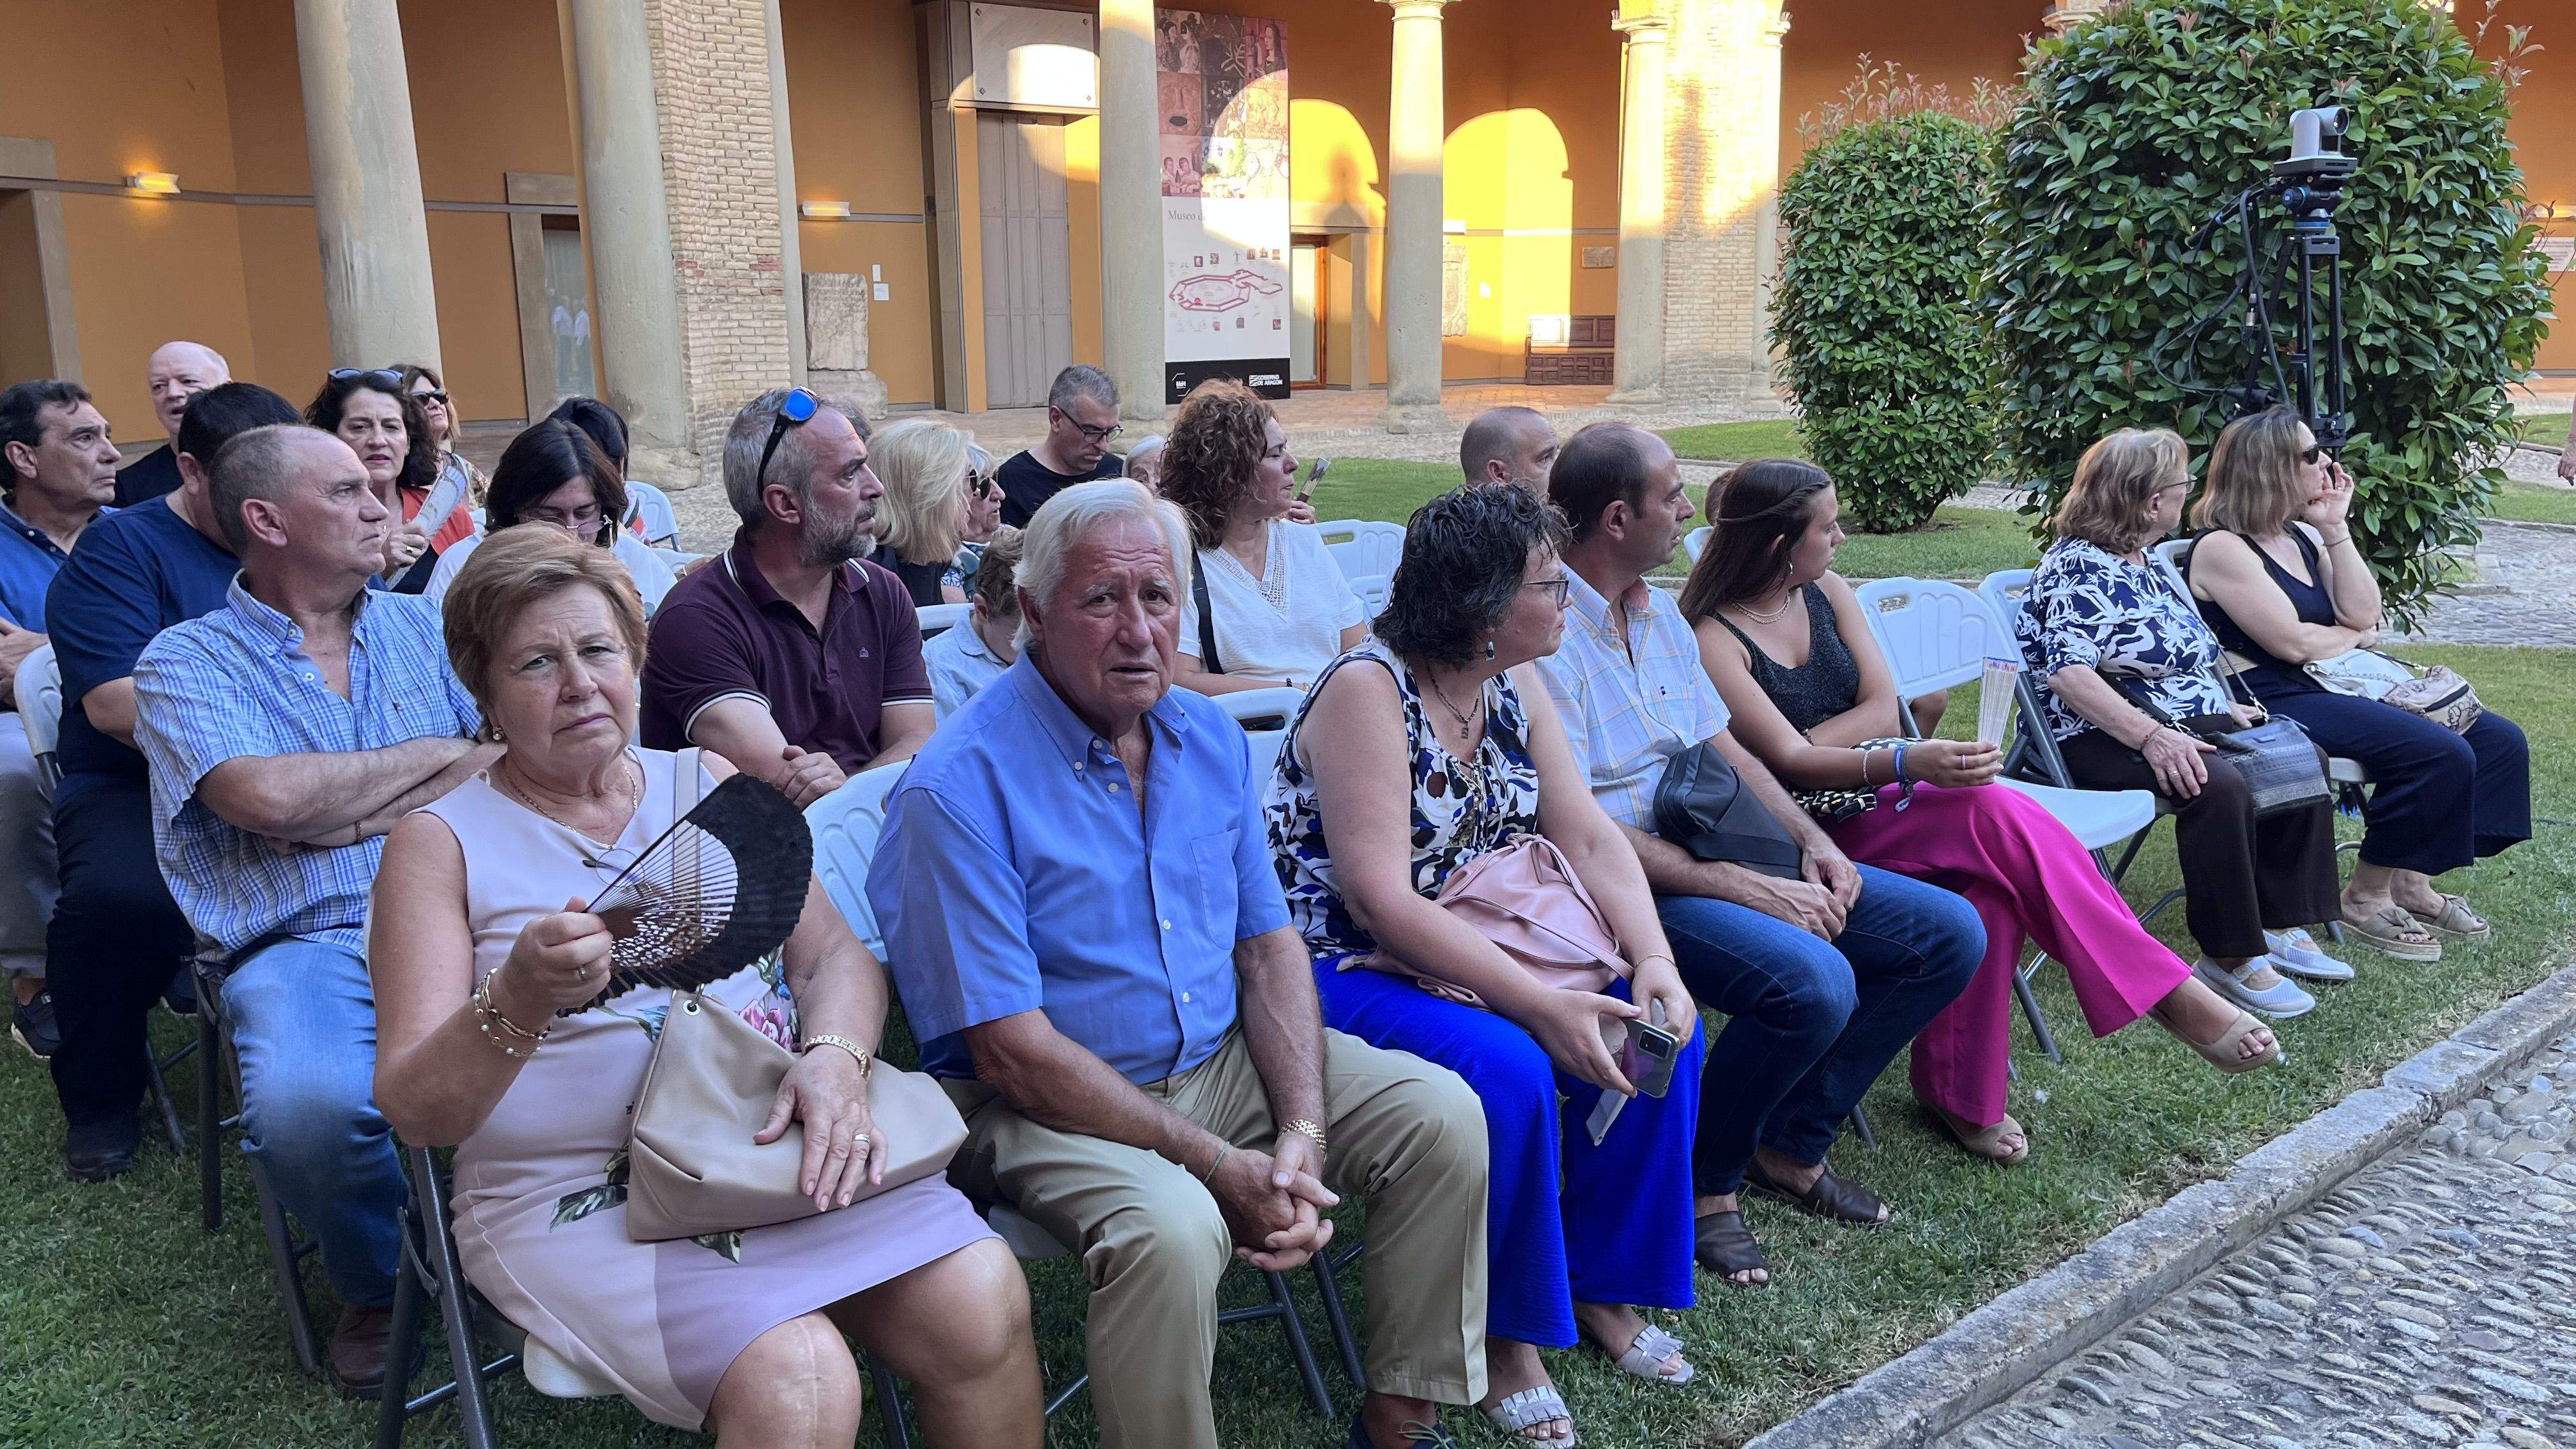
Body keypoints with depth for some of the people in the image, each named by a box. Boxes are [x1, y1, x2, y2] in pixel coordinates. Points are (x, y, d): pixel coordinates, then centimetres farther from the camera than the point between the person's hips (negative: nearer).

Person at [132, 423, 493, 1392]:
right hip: (308, 942, -2)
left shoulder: (422, 625, 19)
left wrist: (351, 817, -7)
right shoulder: (187, 661, 7)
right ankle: (378, 1282, 2)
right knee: (309, 1106, -35)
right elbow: (271, 799, -12)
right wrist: (433, 754, 1)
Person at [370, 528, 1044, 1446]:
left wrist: (835, 1055, -13)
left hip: (790, 1149, 4)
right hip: (581, 1196, -3)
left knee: (982, 1303, -19)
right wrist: (521, 1002, -27)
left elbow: (836, 952, 9)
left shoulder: (707, 784, 14)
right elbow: (414, 1110, -6)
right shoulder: (439, 845, 2)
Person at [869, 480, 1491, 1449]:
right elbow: (1015, 1056, -21)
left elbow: (1269, 946, 5)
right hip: (1047, 1106, -6)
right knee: (1173, 1229, -35)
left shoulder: (1213, 741, 3)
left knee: (1440, 1116, -5)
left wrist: (1303, 1133, -11)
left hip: (1221, 1061, 7)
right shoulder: (960, 789, -19)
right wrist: (1222, 1168, -22)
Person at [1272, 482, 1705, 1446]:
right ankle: (1503, 1333, -6)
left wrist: (1655, 960, -16)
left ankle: (1600, 1284, 9)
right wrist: (1543, 1005, -31)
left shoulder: (1515, 685, 4)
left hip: (1479, 951, 8)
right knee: (1507, 1069, -31)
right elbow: (1380, 900, -28)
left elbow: (1588, 836, 1)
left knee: (1658, 1026, -9)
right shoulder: (1367, 690, -21)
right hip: (1347, 974, -8)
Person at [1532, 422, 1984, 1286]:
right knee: (1812, 982, -33)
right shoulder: (1546, 636, -17)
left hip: (1717, 854, 9)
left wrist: (1813, 843, 1)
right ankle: (1699, 1184, -6)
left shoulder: (1660, 614, 14)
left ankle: (1789, 1148, 11)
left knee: (1949, 933, 2)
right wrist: (1747, 890, -21)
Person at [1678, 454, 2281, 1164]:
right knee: (1997, 812, -28)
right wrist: (1906, 764, -32)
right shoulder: (1712, 637, -11)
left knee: (1991, 892, -26)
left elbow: (1881, 710, 4)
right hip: (1812, 831, -6)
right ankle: (2167, 992, -20)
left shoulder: (1828, 592, 11)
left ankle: (1960, 1092, -15)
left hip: (1879, 802, 6)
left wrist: (1795, 747, -11)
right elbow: (1788, 760, -18)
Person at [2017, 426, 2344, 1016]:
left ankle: (2282, 926, 2)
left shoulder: (2144, 566, 18)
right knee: (2220, 786, -33)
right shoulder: (2077, 568, -14)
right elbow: (2066, 671, -26)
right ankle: (2228, 959, -22)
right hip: (2099, 741, -10)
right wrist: (2151, 736, -33)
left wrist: (2225, 708, 15)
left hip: (2185, 724, 10)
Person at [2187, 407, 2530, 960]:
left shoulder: (2303, 536, 15)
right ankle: (2367, 898, -9)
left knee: (2500, 741, 1)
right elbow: (2294, 643, -16)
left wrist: (2336, 528, 0)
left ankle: (2412, 881, 7)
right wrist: (2356, 636, 4)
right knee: (2441, 755, -25)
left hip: (2338, 688, 10)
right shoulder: (2222, 549, -12)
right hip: (2277, 705, -10)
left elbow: (2363, 613, 5)